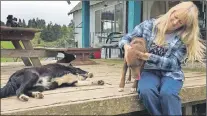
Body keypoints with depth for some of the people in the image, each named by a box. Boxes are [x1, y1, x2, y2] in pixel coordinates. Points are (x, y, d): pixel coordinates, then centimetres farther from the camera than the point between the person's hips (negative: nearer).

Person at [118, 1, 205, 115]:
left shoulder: (183, 38, -2)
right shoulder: (149, 25, -1)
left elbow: (173, 63, -8)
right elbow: (125, 38, 4)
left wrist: (150, 57, -23)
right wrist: (126, 46, -21)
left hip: (170, 73, 0)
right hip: (149, 70, 1)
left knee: (167, 93, -34)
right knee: (146, 91, -34)